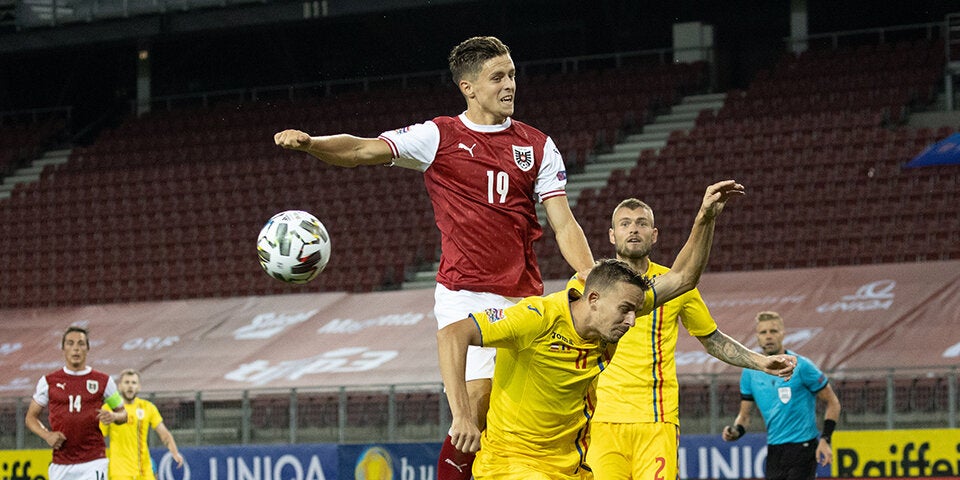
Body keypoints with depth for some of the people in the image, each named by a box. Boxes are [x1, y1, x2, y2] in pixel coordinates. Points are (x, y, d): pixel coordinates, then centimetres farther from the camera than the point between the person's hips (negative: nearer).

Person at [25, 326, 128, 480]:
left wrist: (113, 416, -9)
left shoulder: (103, 381, 6)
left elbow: (122, 413, 15)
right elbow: (31, 417, 13)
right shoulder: (48, 381, 7)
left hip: (93, 463, -2)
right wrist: (47, 435, -6)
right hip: (60, 465, 2)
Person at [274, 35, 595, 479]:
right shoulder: (438, 137, 2)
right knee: (478, 404, -16)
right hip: (466, 296, -3)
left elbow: (563, 225, 8)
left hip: (524, 300, 3)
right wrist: (309, 142, -24)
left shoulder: (537, 146, 10)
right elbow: (362, 151, -6)